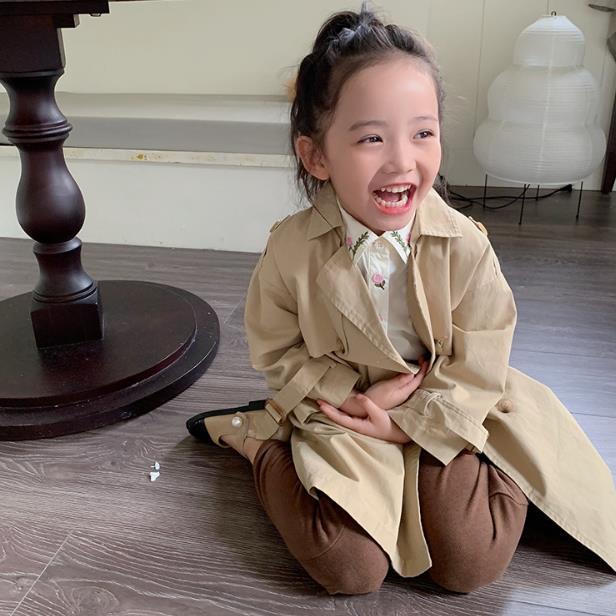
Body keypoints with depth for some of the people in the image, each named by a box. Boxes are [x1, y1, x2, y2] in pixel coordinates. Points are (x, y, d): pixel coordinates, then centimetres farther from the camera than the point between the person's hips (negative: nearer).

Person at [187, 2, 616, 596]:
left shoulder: (464, 245, -19)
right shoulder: (291, 248, -19)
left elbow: (477, 367, -11)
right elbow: (277, 352, -7)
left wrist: (409, 423, -15)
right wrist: (354, 394, -18)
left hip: (443, 416, 1)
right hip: (341, 413, 0)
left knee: (471, 566, -8)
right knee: (349, 570, -10)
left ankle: (504, 470, 23)